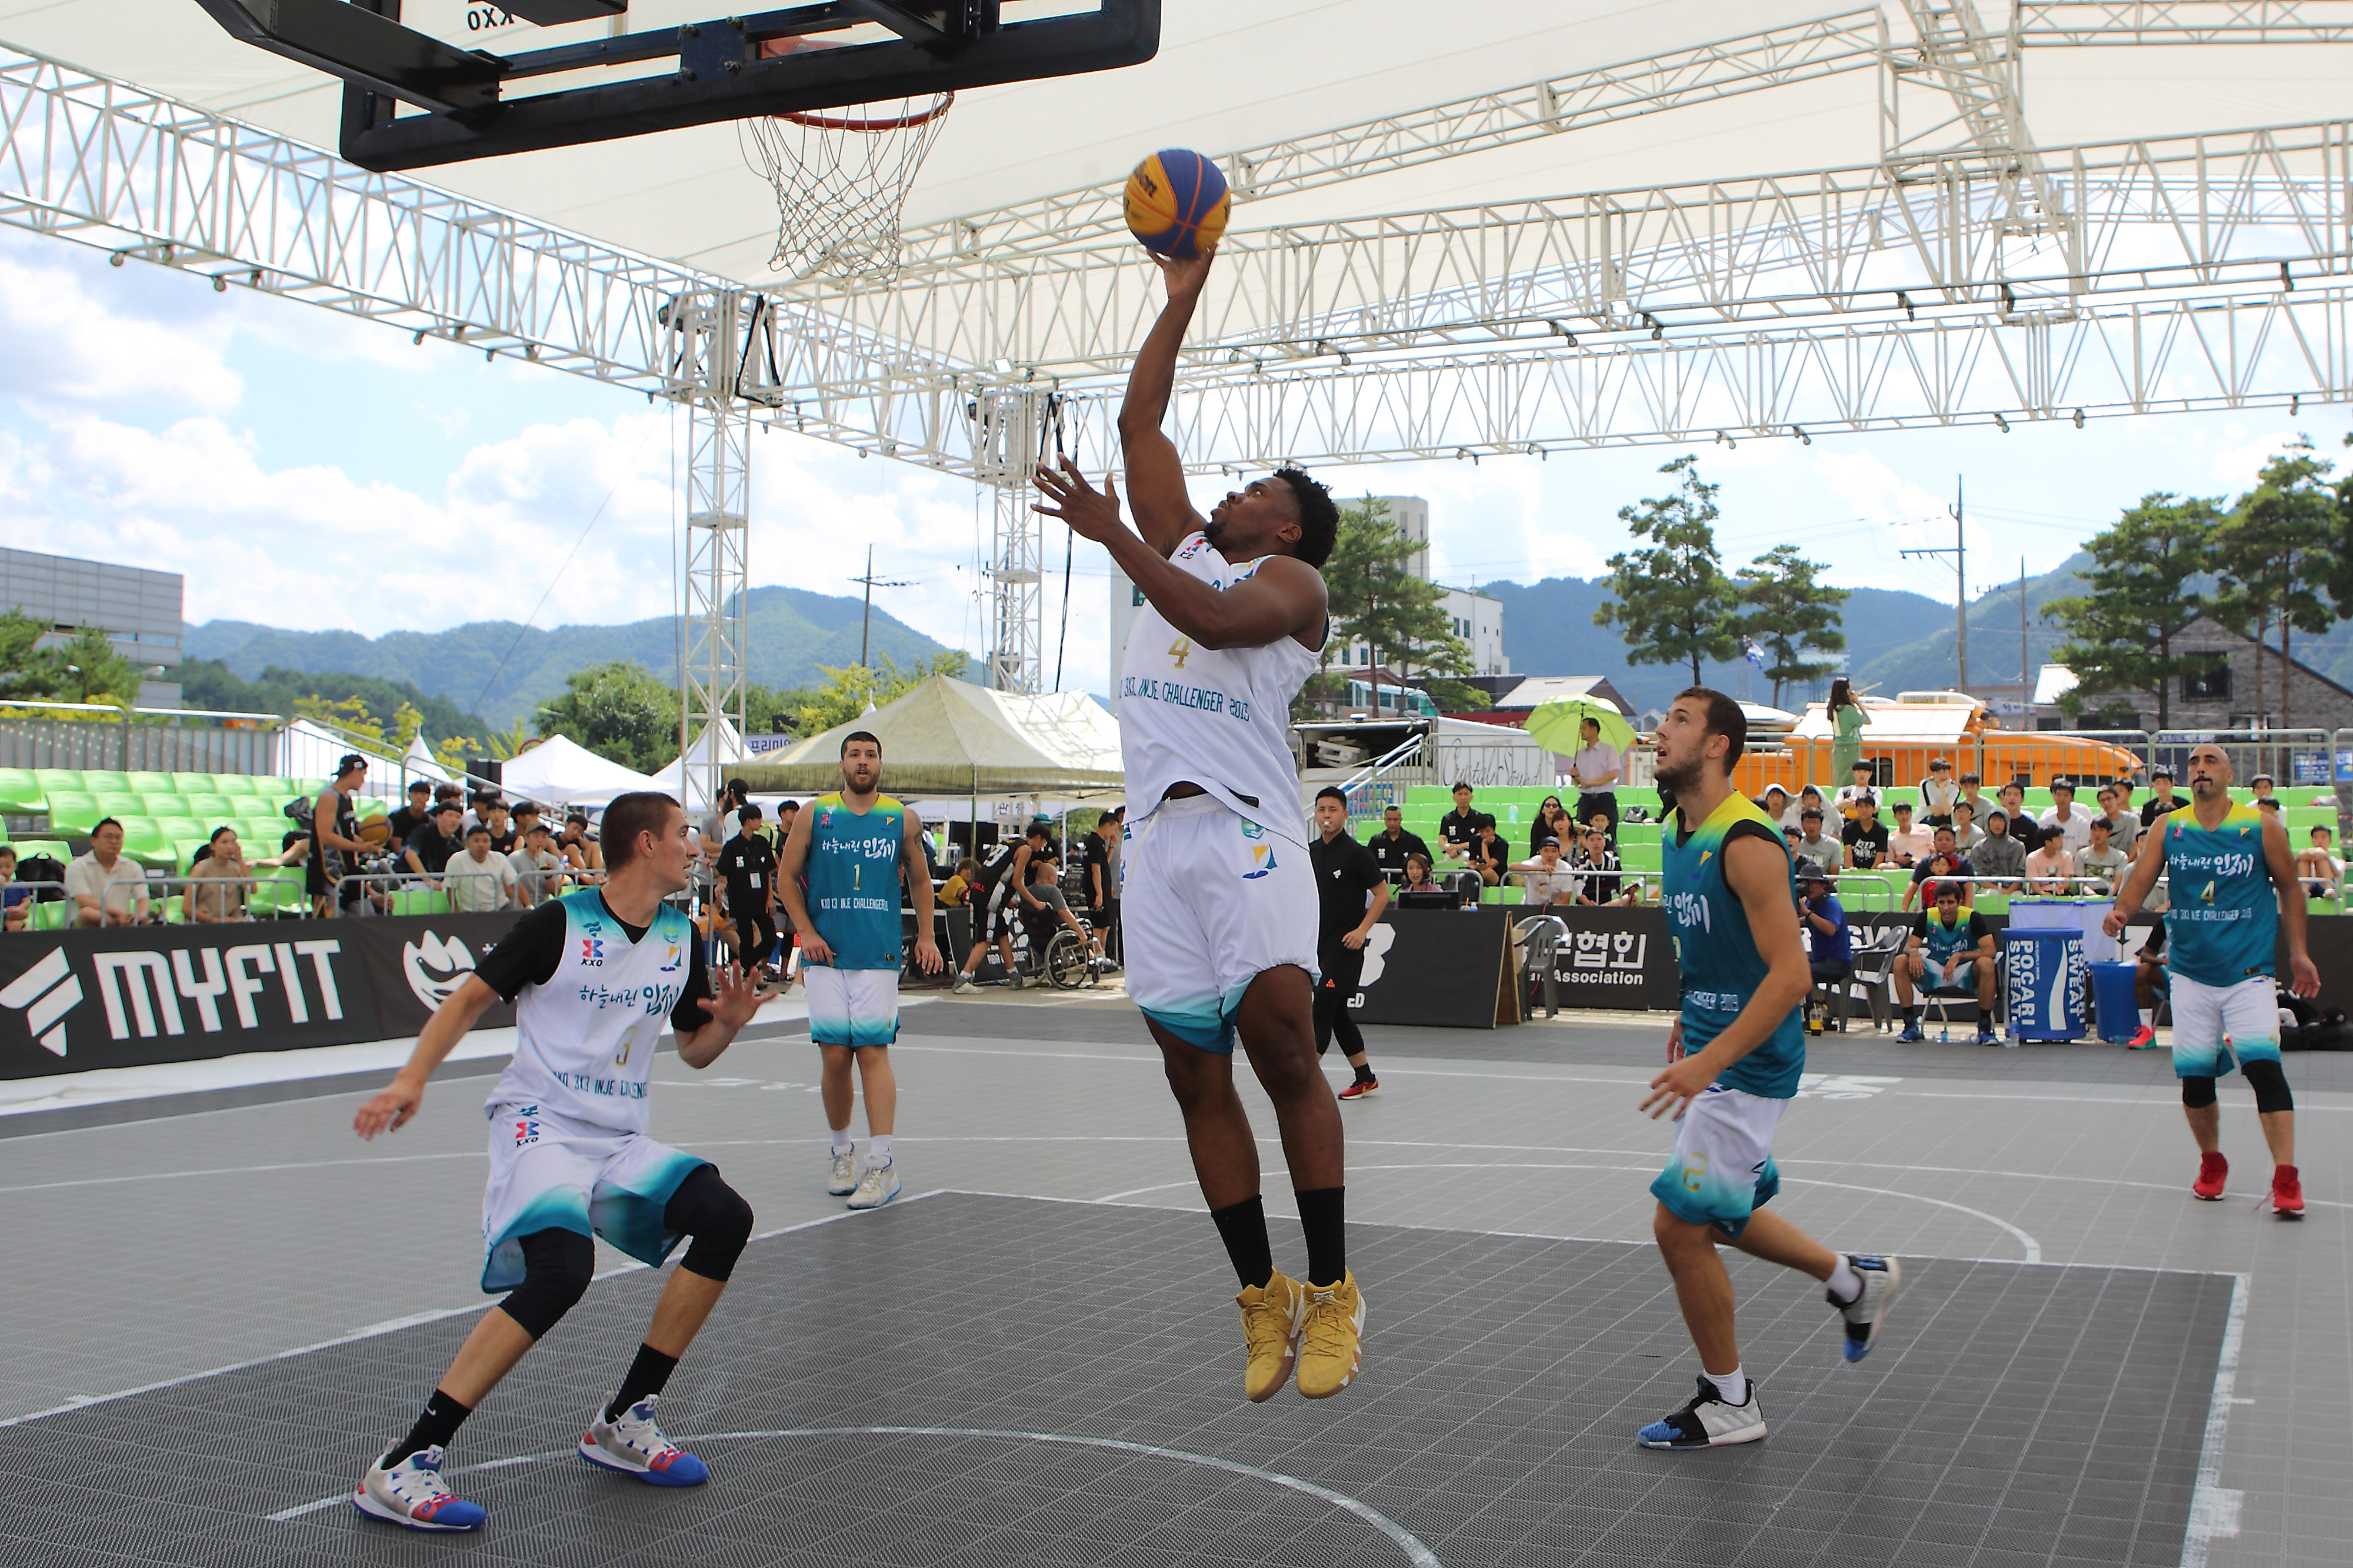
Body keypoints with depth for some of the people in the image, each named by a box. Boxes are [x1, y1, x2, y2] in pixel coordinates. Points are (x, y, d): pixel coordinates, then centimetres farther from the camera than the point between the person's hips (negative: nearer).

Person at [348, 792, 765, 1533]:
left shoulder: (681, 938, 10)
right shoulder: (560, 923, -7)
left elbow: (695, 1049, 19)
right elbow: (470, 998, -2)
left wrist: (728, 1022, -3)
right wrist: (412, 1078, -14)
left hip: (619, 1139, 7)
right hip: (541, 1123, -7)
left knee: (725, 1219, -12)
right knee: (560, 1272, -30)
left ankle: (622, 1422, 0)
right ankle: (400, 1467, -24)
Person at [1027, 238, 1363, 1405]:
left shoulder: (1293, 582, 7)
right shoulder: (1181, 548, 25)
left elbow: (1213, 618, -15)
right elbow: (1139, 424, 24)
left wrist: (1107, 533, -13)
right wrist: (1181, 300, 25)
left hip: (1248, 826, -6)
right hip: (1159, 833, 6)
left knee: (1279, 1026, -22)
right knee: (1196, 1076, 2)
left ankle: (1332, 1291, -11)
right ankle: (1263, 1300, 11)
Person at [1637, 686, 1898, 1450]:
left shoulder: (1746, 842, -21)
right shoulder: (1679, 835, 7)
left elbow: (1790, 974, -26)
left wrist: (1710, 1062, -32)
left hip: (1748, 1063, -9)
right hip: (1712, 1050, 9)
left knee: (1680, 1224, -6)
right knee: (1719, 1213, 20)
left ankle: (1729, 1404, 11)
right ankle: (1855, 1280, 42)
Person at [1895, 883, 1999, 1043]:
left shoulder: (1973, 918, -13)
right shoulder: (1927, 917, -5)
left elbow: (1990, 950, -22)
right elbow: (1910, 945, -6)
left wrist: (1959, 956, -35)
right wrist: (1913, 952, -31)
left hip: (1966, 977, -3)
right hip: (1935, 976, 3)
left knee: (1986, 964, -34)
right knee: (1901, 962, -20)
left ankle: (1985, 1028, -20)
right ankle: (1911, 1026, -13)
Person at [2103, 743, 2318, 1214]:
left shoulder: (2262, 827, -1)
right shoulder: (2168, 829, 3)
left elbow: (2289, 887, 10)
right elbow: (2140, 879, -4)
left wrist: (2298, 953, 10)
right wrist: (2120, 911, -26)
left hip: (2250, 972, -2)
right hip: (2190, 974, 2)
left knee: (2263, 1066, -16)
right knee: (2194, 1077, 4)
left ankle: (2286, 1179, -13)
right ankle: (2212, 1163, 27)